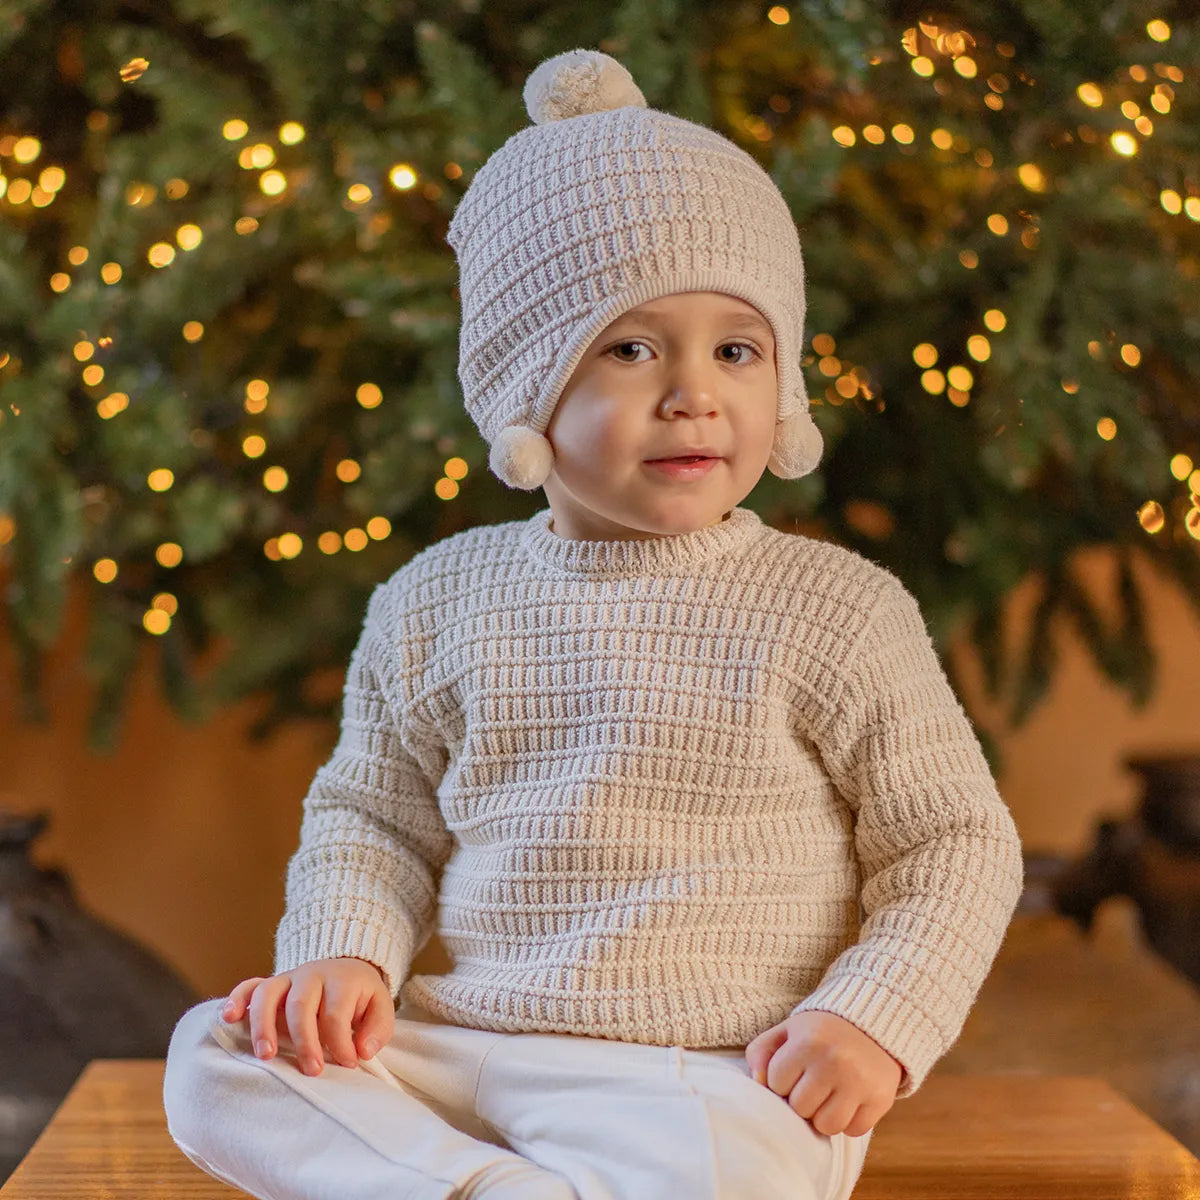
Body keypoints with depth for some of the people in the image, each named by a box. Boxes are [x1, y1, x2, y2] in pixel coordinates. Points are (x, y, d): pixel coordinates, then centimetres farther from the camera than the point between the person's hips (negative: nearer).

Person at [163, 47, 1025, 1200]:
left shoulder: (835, 610, -4)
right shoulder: (438, 602, 6)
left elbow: (955, 842, 2)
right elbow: (374, 815, 16)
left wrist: (876, 1019, -12)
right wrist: (344, 951, -3)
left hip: (708, 1079, -4)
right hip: (463, 1051, 5)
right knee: (216, 1054, -15)